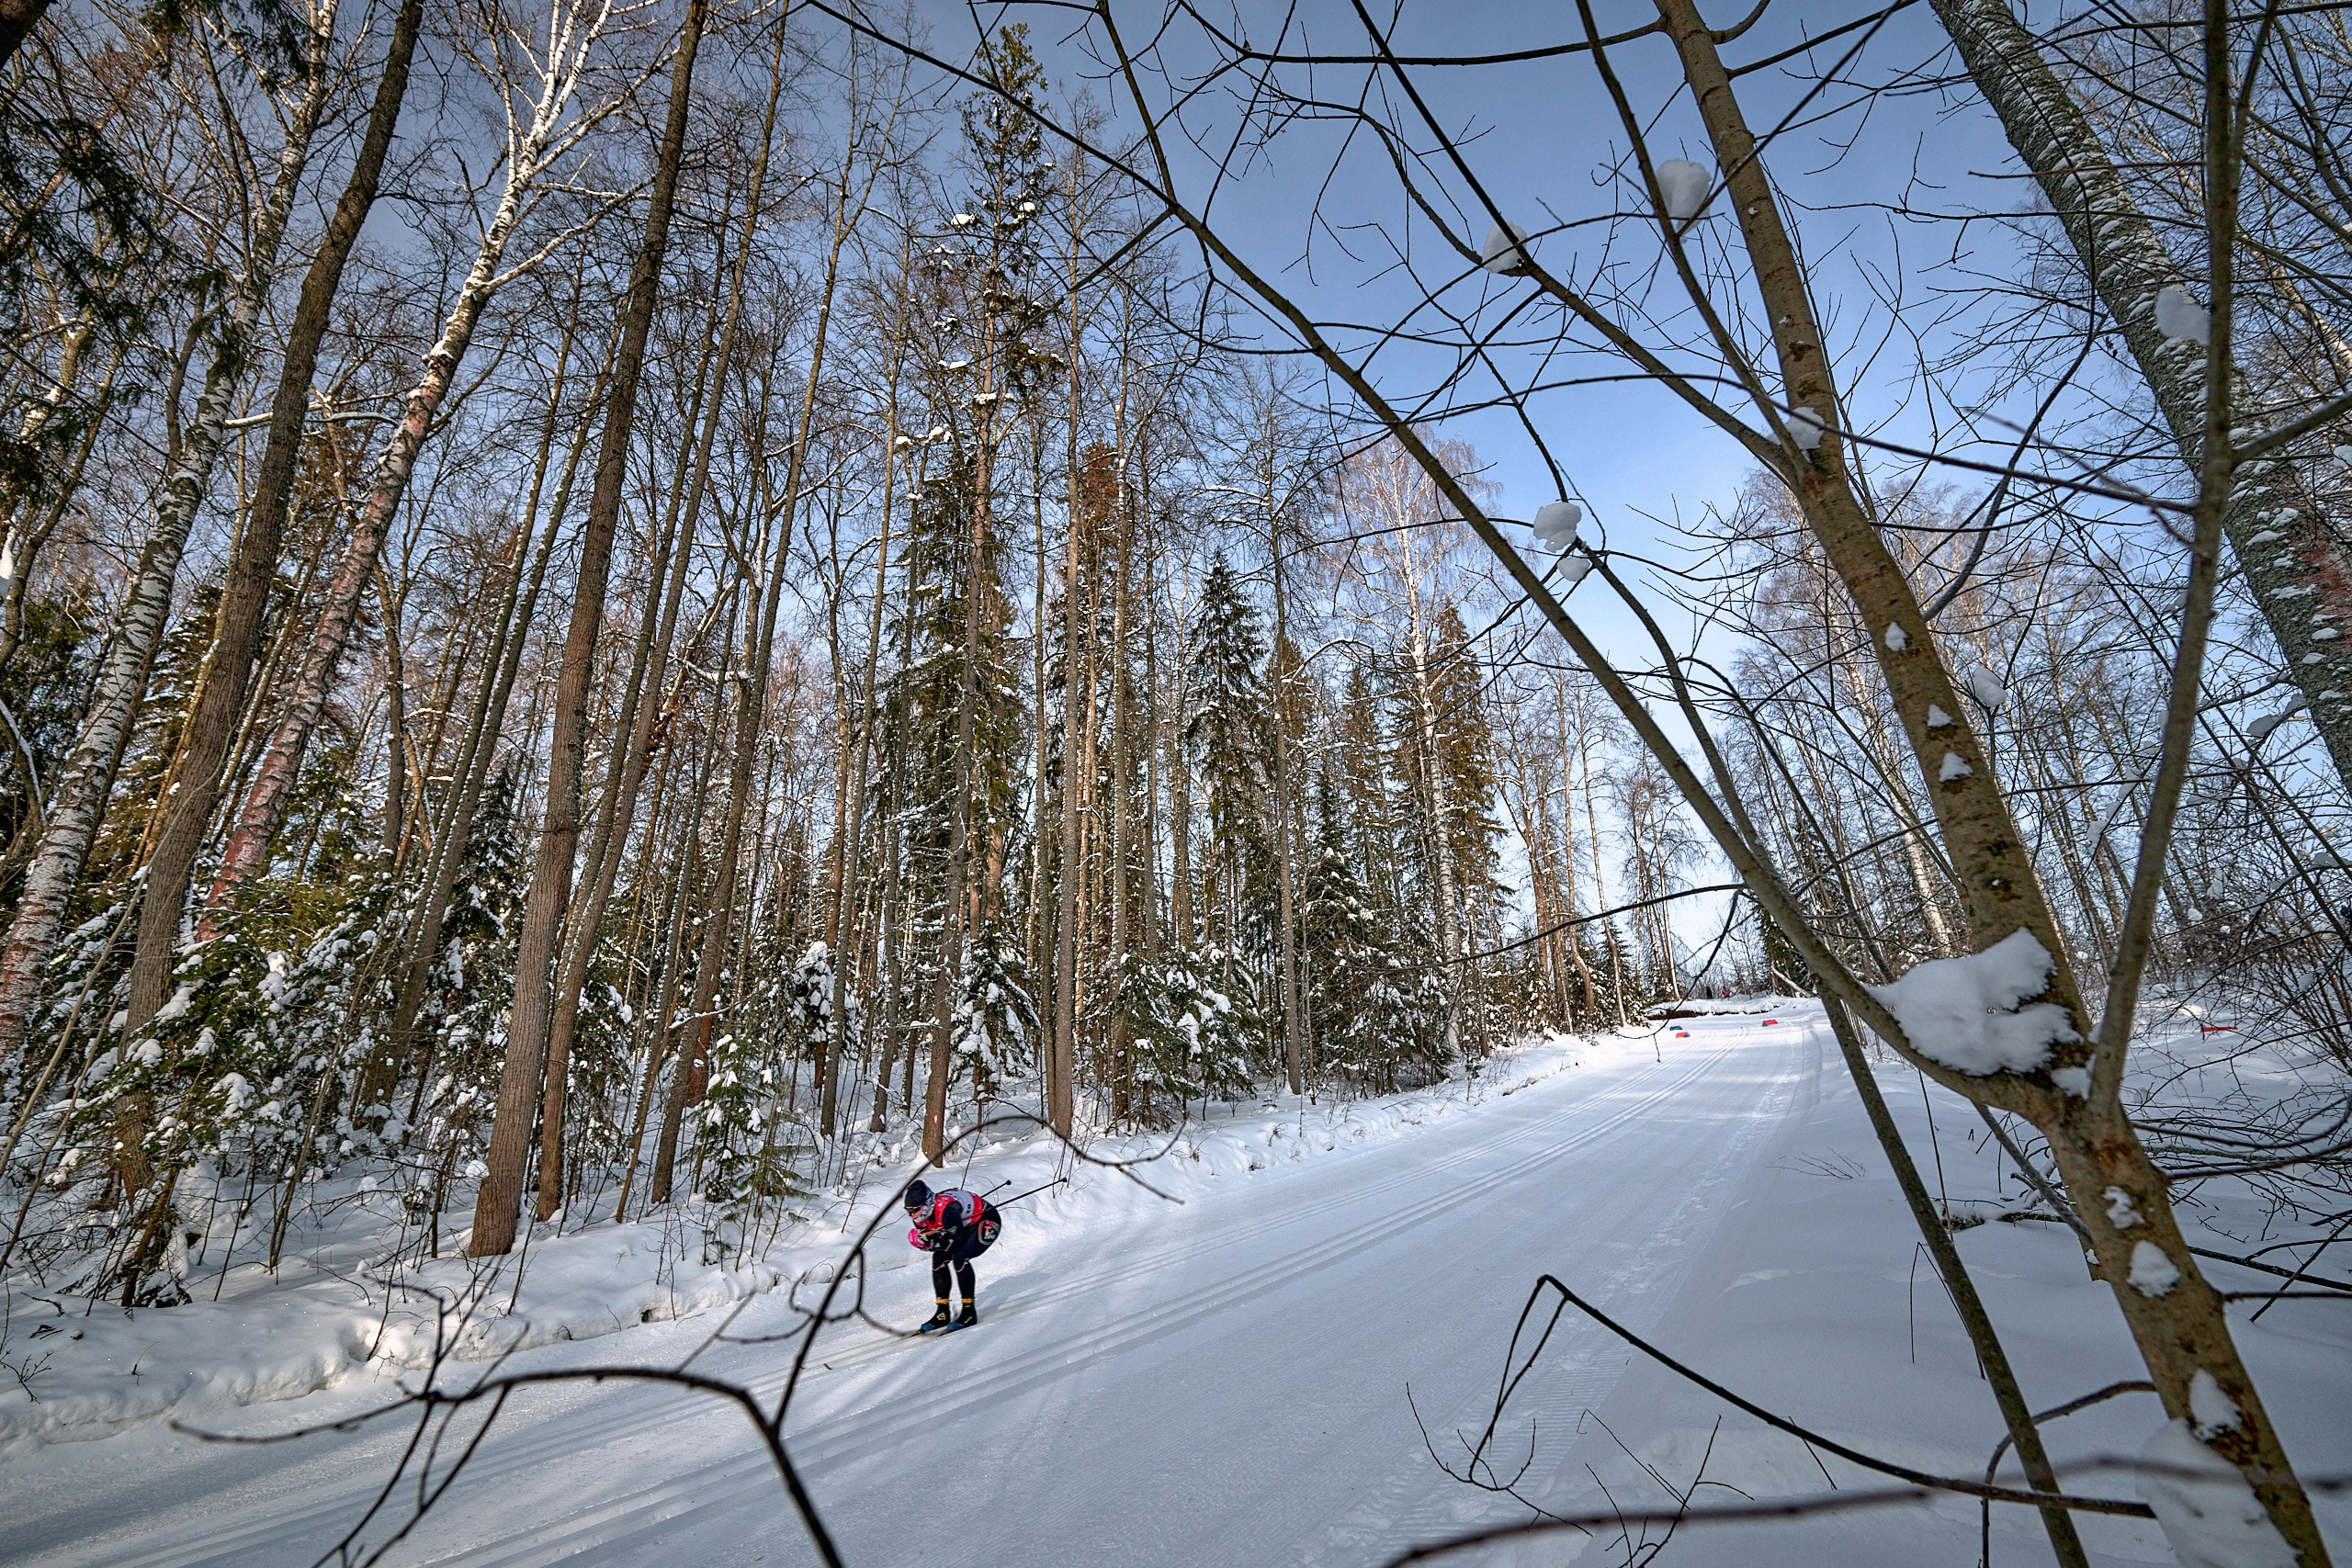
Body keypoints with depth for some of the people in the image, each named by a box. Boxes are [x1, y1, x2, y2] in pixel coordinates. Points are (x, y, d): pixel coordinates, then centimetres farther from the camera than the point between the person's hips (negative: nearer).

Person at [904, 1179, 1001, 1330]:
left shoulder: (946, 1208, -37)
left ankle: (970, 1312, -14)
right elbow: (928, 1241, -2)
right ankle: (942, 1313, 5)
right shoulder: (920, 1214, -13)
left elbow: (956, 1242, -31)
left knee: (959, 1258, -24)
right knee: (939, 1258, -4)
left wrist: (930, 1243, -28)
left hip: (987, 1221, -9)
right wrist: (920, 1240, -23)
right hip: (966, 1225, 9)